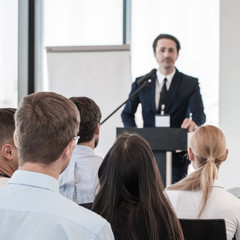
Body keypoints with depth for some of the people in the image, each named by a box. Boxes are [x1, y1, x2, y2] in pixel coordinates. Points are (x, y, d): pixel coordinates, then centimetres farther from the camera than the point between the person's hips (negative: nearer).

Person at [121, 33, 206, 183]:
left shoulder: (190, 84, 1)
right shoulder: (141, 83, 6)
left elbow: (199, 114, -12)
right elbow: (127, 114, 13)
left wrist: (194, 122, -37)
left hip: (177, 154, -1)